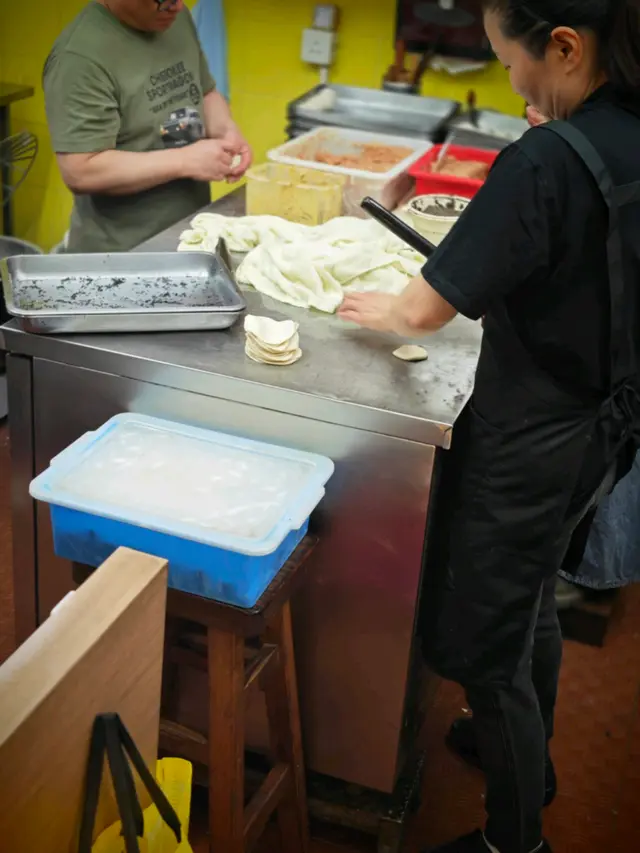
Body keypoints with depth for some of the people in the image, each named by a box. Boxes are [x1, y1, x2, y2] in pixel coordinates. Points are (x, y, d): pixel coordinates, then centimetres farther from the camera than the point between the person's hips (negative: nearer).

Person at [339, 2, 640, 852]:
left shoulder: (544, 162, -28)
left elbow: (424, 310, -21)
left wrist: (374, 307, 0)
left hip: (531, 445, -9)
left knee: (488, 650, 10)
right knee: (532, 605, 29)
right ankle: (529, 756, 53)